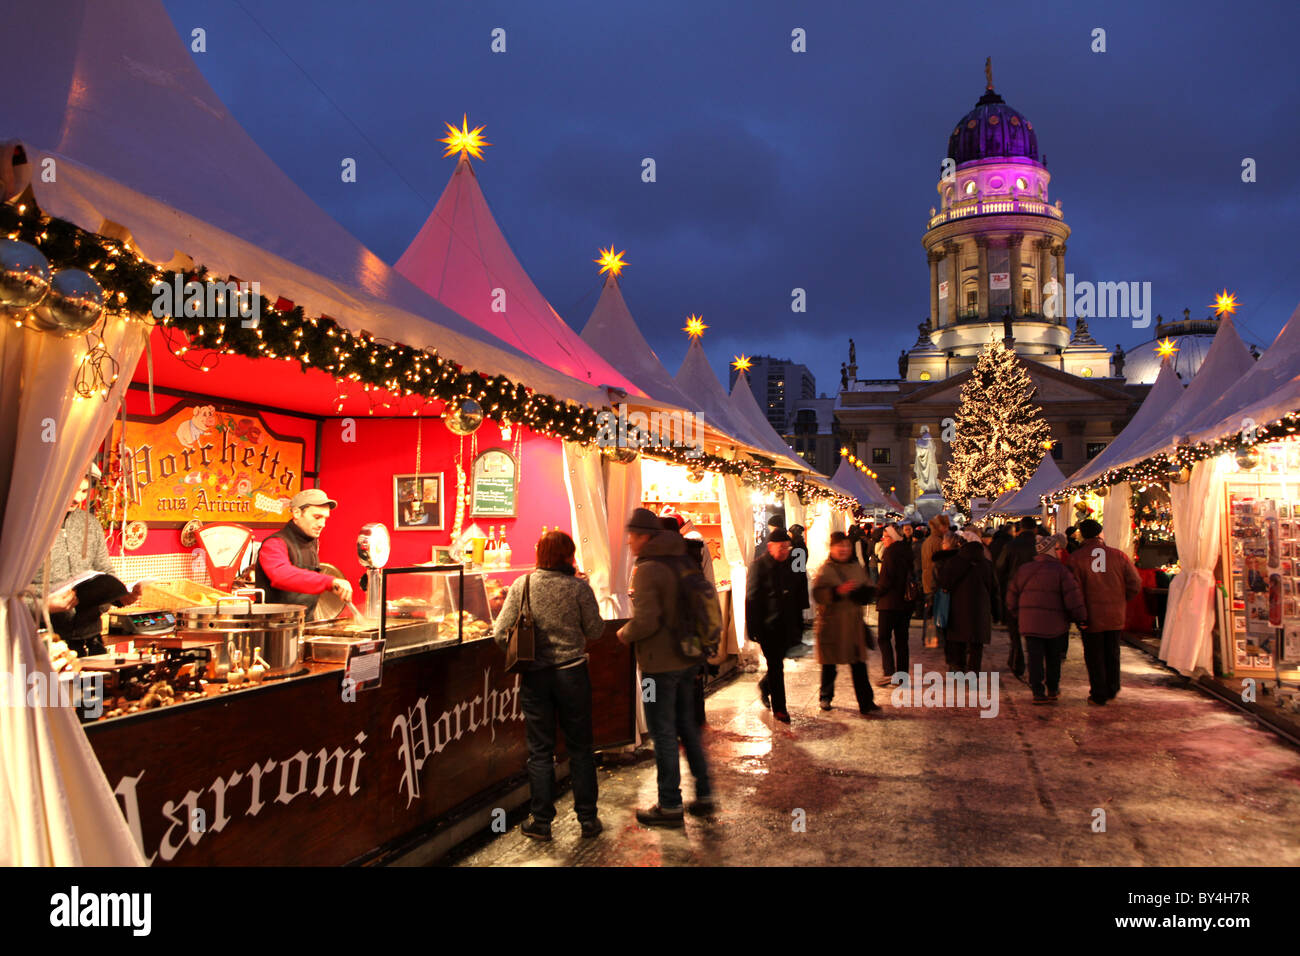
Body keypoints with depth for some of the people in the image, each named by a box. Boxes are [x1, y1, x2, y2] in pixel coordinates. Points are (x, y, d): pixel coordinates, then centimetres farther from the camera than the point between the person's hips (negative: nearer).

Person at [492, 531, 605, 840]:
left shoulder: (521, 586, -5)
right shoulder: (579, 587, -10)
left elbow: (500, 633, -4)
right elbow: (595, 631, -3)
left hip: (534, 675, 1)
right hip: (572, 672, -1)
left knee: (540, 750, 11)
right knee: (580, 748, 12)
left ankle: (541, 821, 18)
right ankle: (588, 819, 19)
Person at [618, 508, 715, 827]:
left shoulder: (647, 569, -18)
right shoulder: (682, 562, 8)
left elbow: (646, 621, -24)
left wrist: (624, 634, -6)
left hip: (661, 663, -8)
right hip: (688, 658, 8)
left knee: (663, 733, 3)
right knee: (686, 726, 19)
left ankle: (670, 805, 12)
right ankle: (704, 795, 26)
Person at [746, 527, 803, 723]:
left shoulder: (788, 565, 9)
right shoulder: (759, 566, -10)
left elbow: (796, 595, 17)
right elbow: (751, 600, -12)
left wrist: (799, 624, 15)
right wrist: (753, 628, -15)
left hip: (786, 626, 6)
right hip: (768, 626, -6)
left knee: (776, 664, 15)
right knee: (776, 666, -2)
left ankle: (765, 686, 44)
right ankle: (779, 708, 7)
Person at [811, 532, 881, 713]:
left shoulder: (857, 568, 11)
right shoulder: (825, 571, -5)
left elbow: (867, 591, 18)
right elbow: (818, 594, -17)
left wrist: (862, 592, -5)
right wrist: (838, 591, -29)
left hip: (854, 623, 4)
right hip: (831, 623, -3)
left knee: (859, 664, 1)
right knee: (829, 664, 8)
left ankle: (866, 701, 5)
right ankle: (826, 697, 27)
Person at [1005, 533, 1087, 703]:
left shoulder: (1024, 570, 7)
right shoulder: (1061, 571, -9)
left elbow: (1012, 596, 13)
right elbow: (1073, 597, -12)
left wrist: (1018, 615, 24)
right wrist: (1080, 618, -2)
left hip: (1029, 624, 3)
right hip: (1054, 624, -3)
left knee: (1035, 658, 5)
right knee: (1053, 658, 15)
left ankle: (1038, 693, 2)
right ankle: (1053, 690, 26)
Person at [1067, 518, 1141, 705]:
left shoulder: (1076, 557, -9)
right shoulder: (1119, 555, -2)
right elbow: (1135, 585, -3)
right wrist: (1120, 601, 13)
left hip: (1092, 616, -3)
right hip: (1115, 615, 3)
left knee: (1094, 656, 8)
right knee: (1112, 653, 19)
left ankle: (1098, 695, 11)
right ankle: (1112, 690, 29)